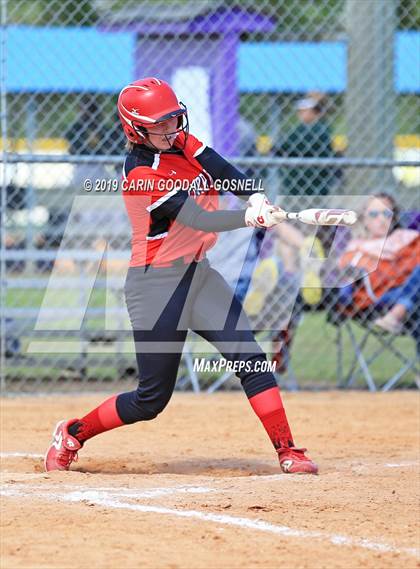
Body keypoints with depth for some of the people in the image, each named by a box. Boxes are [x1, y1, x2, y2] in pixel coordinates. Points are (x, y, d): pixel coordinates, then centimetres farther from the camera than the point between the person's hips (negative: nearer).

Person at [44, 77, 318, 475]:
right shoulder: (141, 175, -21)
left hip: (198, 274, 7)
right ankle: (72, 434, 22)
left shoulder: (181, 142, 3)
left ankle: (288, 453, -7)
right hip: (157, 285, -7)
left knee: (251, 360, -7)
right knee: (152, 399, 2)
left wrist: (255, 197, -27)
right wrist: (251, 218, -39)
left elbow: (226, 173, -8)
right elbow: (200, 220, -27)